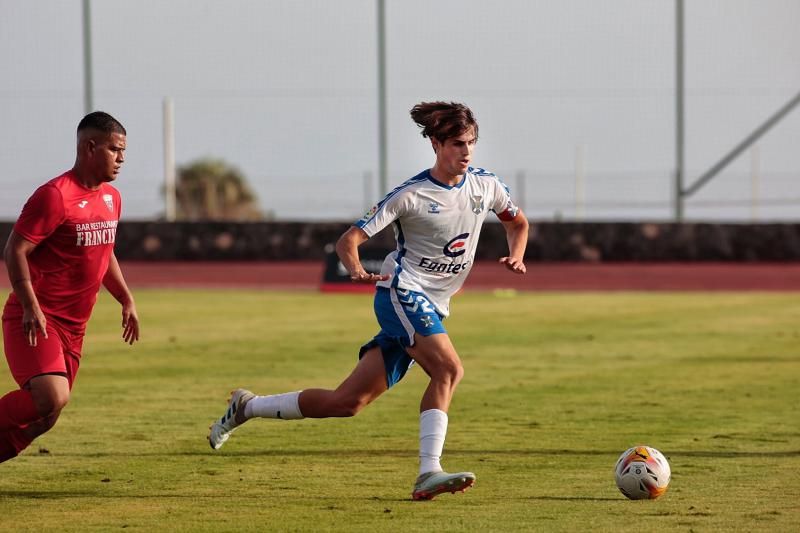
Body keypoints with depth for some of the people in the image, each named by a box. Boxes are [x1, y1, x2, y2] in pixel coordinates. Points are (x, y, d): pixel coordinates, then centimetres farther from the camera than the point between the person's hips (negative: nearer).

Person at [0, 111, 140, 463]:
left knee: (47, 415, 6)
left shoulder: (111, 198, 12)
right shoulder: (55, 196, -16)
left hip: (73, 326, 8)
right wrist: (31, 308, -23)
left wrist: (126, 300, 22)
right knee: (52, 399, -26)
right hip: (36, 320, -8)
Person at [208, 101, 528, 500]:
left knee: (348, 401, 3)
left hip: (432, 309, 6)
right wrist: (356, 270, -30)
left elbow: (518, 222, 25)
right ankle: (429, 473, -34)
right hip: (402, 292, -6)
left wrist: (516, 256, 3)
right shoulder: (411, 195, -9)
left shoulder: (486, 185, 5)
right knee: (449, 368, -31)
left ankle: (247, 407, 18)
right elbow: (349, 240, -8)